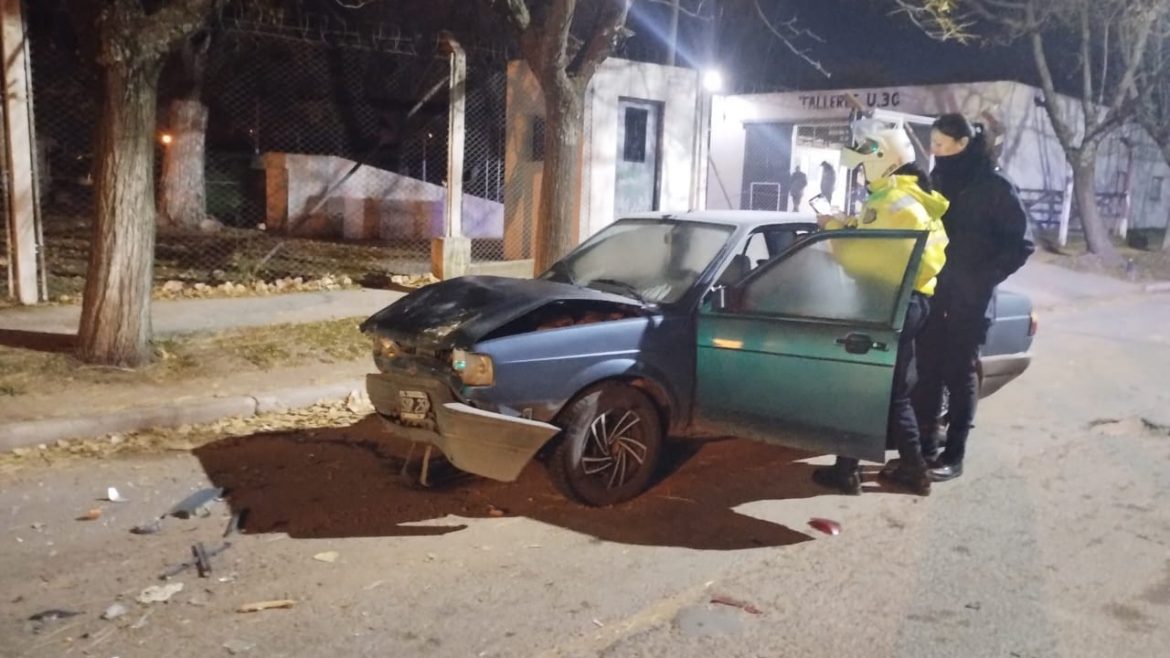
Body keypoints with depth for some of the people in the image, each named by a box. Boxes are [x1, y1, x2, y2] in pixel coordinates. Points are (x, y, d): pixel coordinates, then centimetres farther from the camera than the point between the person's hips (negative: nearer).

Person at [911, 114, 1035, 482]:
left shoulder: (995, 186, -8)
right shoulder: (938, 179, 8)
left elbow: (1021, 244, -7)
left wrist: (984, 278, -14)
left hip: (969, 295, -5)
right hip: (933, 288, 5)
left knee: (960, 371, 0)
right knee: (927, 368, 6)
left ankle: (954, 455, 8)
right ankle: (925, 446, 15)